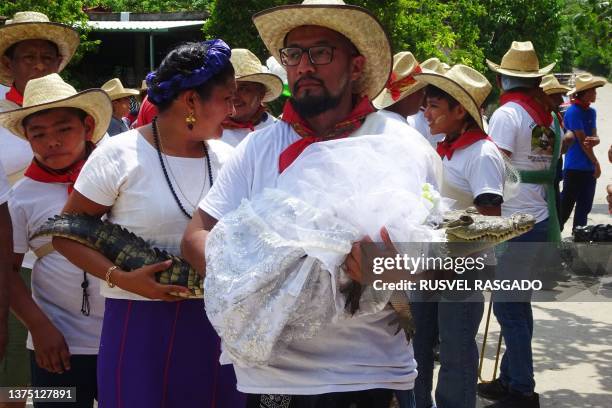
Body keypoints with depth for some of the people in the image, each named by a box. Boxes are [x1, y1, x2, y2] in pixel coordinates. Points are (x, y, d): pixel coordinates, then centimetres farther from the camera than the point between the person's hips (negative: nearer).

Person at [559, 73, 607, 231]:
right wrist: (596, 164, -8)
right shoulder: (573, 112, -14)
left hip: (588, 168, 8)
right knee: (565, 206, -4)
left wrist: (594, 140, -21)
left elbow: (594, 137, 5)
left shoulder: (591, 112, 11)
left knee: (584, 207, 12)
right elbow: (582, 141, -14)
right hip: (575, 168, -8)